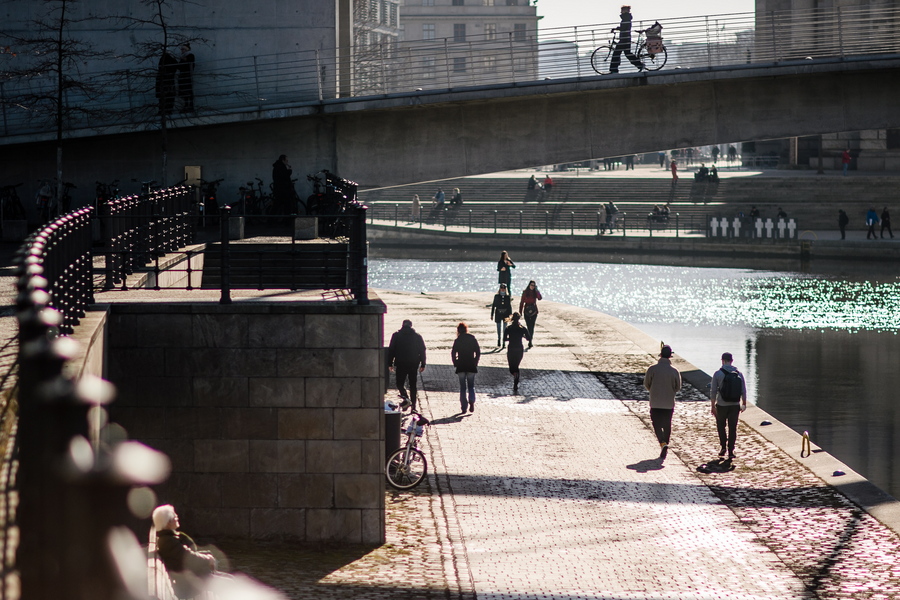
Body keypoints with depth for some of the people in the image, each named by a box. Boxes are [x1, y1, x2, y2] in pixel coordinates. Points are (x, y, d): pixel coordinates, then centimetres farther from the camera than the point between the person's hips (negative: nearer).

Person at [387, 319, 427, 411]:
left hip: (401, 365, -2)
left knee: (400, 383, 7)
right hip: (414, 364, 2)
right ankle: (413, 405, 9)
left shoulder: (396, 335, 1)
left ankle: (406, 399, -20)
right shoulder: (417, 337, 4)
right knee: (413, 385, 11)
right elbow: (422, 351, 5)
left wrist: (390, 364, 4)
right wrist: (423, 365, 10)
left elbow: (391, 350, 0)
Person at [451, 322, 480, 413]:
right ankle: (471, 402, -13)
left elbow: (453, 353, -7)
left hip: (461, 366, -1)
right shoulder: (472, 339, 0)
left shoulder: (457, 340, -4)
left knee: (462, 387, 7)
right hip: (471, 366, 1)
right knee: (471, 386, 11)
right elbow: (478, 352, -1)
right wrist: (475, 362, 8)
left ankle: (463, 407, 2)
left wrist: (455, 363, 4)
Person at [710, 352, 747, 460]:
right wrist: (744, 404, 15)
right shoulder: (739, 374, 1)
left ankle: (723, 446, 8)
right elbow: (743, 391, 3)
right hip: (735, 406, 2)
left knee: (721, 426, 18)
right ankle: (730, 451, 6)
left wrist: (713, 406, -1)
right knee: (733, 429, 8)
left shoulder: (718, 374, -8)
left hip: (722, 406, -2)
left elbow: (713, 391, -8)